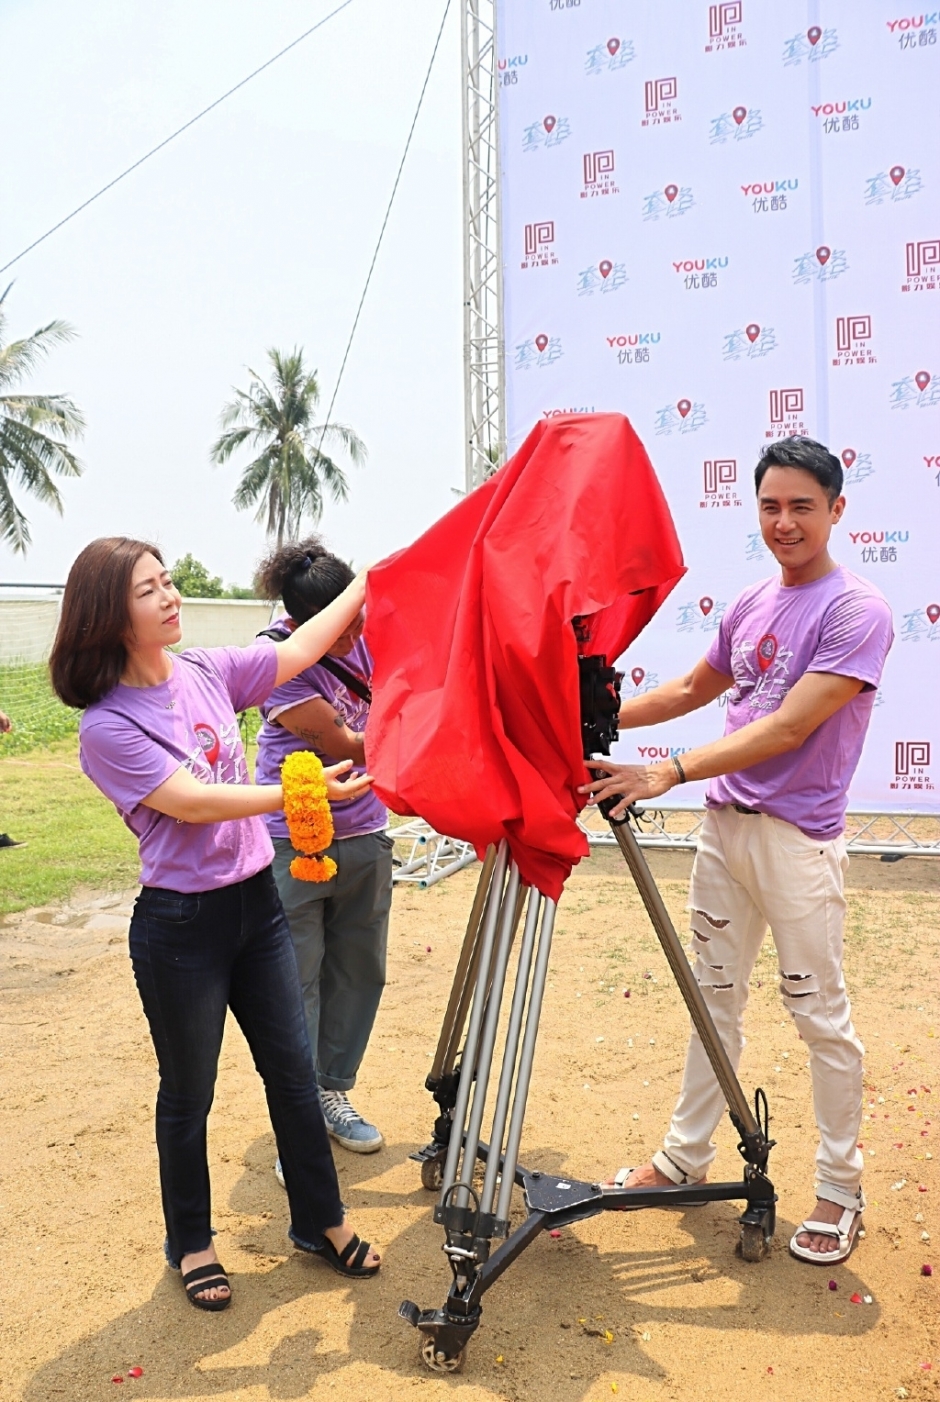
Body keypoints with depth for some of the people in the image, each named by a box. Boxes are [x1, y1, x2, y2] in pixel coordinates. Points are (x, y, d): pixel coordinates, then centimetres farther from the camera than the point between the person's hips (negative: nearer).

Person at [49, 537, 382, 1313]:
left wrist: (369, 580, 9)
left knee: (294, 1072, 14)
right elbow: (192, 802, -22)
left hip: (257, 901, 6)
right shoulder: (107, 727, -15)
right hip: (180, 926, -5)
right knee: (188, 1094, 12)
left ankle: (322, 1221, 33)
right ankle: (191, 1245, 35)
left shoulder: (206, 671, 2)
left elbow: (296, 652, 9)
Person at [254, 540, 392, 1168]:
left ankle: (334, 1093, 30)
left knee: (360, 972, 13)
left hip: (365, 838, 6)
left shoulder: (368, 637, -1)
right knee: (295, 982, 0)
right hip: (295, 844, -6)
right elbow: (344, 745, -21)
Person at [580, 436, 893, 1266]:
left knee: (821, 1015, 4)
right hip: (725, 823, 7)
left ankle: (841, 1189, 22)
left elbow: (787, 729, -21)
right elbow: (695, 688, 21)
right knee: (715, 996, 15)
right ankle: (685, 1156, 28)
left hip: (799, 839, -7)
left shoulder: (857, 611, -13)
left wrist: (669, 773, -27)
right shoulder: (751, 604, 10)